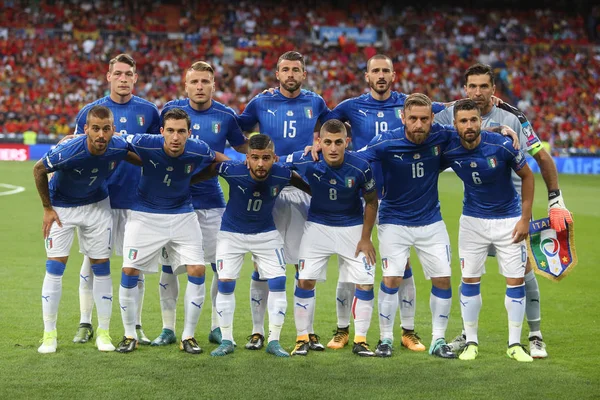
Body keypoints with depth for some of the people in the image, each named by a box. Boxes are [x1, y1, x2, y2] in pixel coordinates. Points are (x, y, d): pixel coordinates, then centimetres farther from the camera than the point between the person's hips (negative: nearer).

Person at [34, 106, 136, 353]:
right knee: (55, 267, -7)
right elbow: (39, 169, -15)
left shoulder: (119, 148, -24)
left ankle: (103, 332, 13)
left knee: (101, 267, 3)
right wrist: (47, 208, -10)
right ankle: (49, 333, 2)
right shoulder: (68, 151, -34)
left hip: (97, 206, 3)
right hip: (61, 207, -3)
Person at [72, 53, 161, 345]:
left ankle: (135, 326, 16)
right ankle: (85, 324, 14)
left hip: (136, 198, 0)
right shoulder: (91, 111, 3)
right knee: (91, 261, 3)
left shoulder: (148, 111, 5)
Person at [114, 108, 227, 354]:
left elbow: (219, 159, 7)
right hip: (145, 214, -1)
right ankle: (129, 336, 12)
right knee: (130, 271, -7)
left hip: (182, 216, 1)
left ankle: (188, 337, 6)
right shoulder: (146, 144, -23)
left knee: (197, 271, -8)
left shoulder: (198, 151, -17)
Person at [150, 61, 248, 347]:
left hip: (211, 202, 0)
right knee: (168, 265, 2)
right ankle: (168, 328, 15)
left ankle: (217, 328, 14)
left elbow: (243, 147, 13)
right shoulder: (171, 109, -1)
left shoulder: (225, 116, -1)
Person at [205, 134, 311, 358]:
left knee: (278, 283, -5)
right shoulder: (232, 171, -30)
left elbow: (308, 186, -3)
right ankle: (226, 341, 9)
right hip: (232, 233, -1)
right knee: (225, 284, -5)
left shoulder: (281, 175, -24)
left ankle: (274, 341, 7)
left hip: (266, 234, 1)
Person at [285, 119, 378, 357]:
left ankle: (360, 341, 8)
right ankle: (302, 339, 8)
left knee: (365, 283, -4)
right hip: (317, 226, 0)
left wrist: (365, 238, -6)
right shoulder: (305, 161, -22)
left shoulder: (360, 167, -22)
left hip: (353, 227, 0)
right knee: (305, 281, -5)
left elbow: (371, 201, -6)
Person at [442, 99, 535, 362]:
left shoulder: (501, 145, -21)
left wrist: (525, 218, -8)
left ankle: (514, 344, 9)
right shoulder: (449, 151, -16)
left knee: (516, 280, -1)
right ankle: (471, 342, 13)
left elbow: (527, 176, -7)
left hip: (509, 220, -1)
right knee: (470, 280, 1)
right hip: (473, 220, 1)